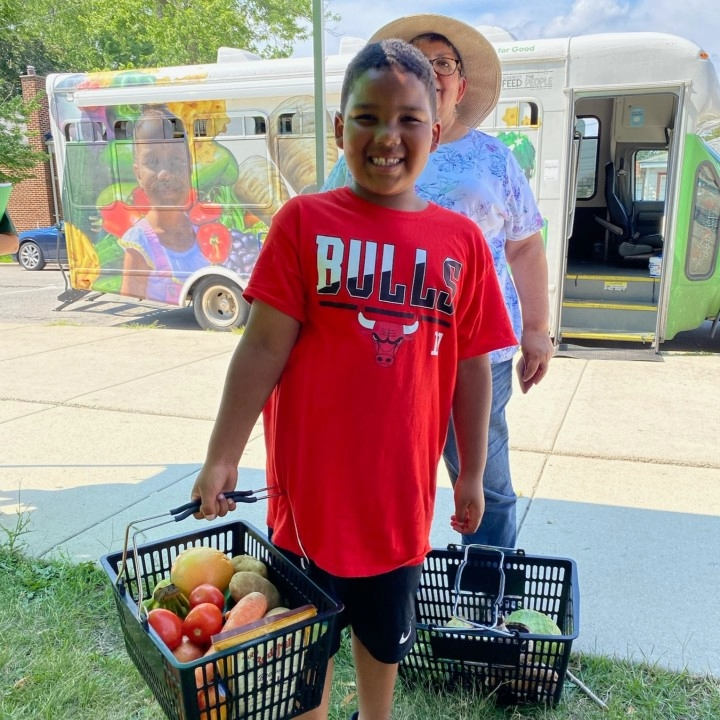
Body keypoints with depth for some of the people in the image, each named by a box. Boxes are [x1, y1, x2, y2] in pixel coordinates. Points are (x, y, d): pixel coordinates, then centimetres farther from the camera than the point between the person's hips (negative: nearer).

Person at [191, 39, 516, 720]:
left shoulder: (463, 241, -2)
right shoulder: (304, 221, -8)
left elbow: (471, 366, 3)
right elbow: (264, 346, -9)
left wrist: (472, 474, 8)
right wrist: (221, 457, -9)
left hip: (402, 485, 3)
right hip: (312, 482, -2)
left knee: (384, 631, 25)